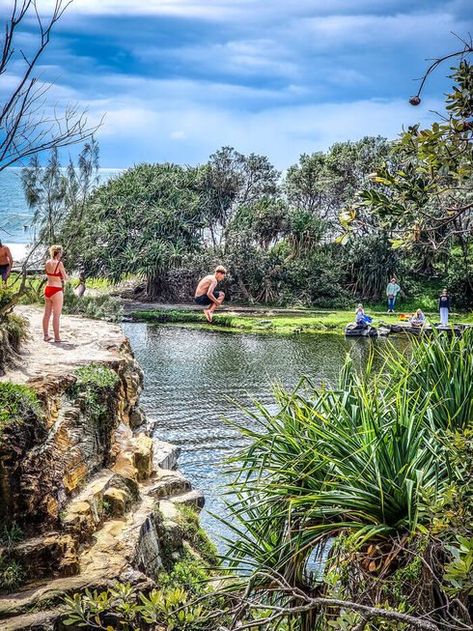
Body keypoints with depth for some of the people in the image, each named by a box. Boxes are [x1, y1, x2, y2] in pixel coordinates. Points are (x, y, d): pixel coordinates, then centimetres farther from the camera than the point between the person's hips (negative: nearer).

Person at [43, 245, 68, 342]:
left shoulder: (47, 263, 5)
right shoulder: (59, 263, -14)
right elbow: (65, 278, -6)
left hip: (47, 289, 7)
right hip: (56, 290, -7)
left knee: (47, 314, 13)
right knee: (56, 315, -1)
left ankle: (46, 335, 19)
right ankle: (57, 337, 3)